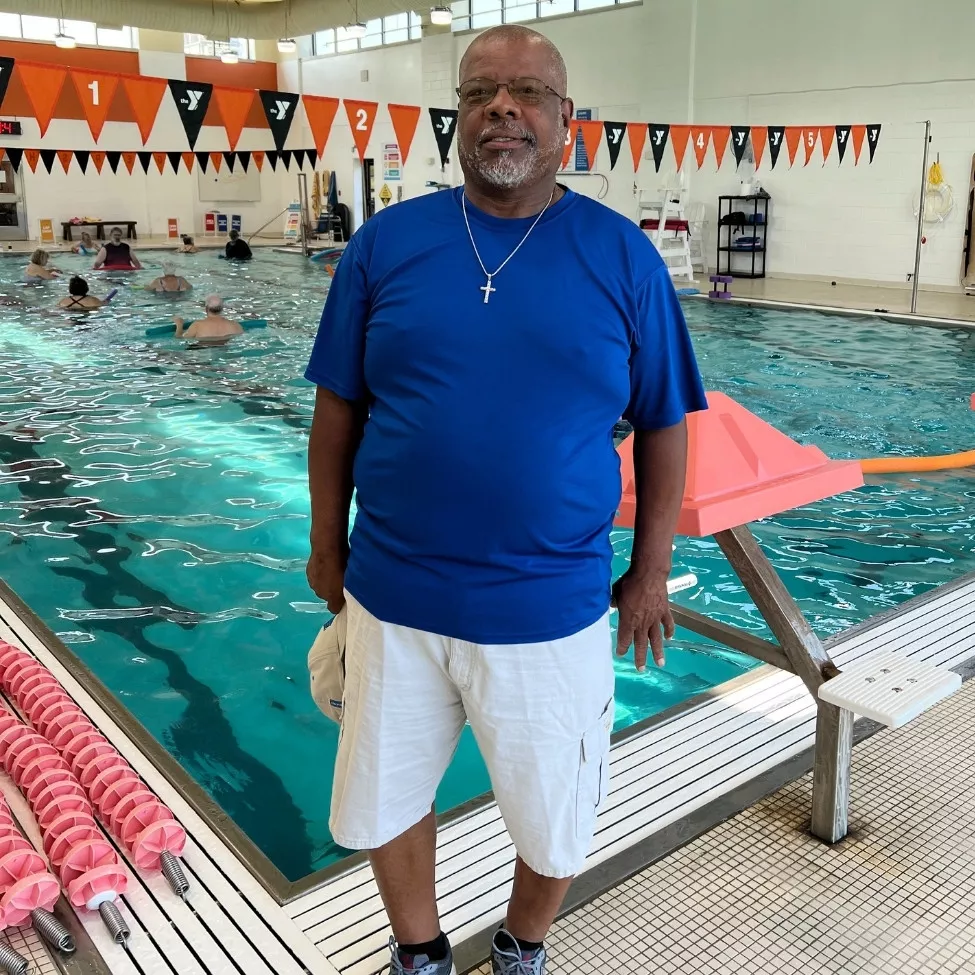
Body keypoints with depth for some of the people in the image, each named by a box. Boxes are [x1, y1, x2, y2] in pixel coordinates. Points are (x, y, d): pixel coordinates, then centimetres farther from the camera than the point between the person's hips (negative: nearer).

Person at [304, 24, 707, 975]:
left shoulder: (624, 257, -4)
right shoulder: (385, 242, -2)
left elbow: (662, 426, 2)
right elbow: (338, 407, 4)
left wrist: (650, 572, 3)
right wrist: (326, 543, 7)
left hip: (550, 609, -1)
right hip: (393, 598, 2)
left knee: (553, 818, 17)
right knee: (386, 800, 19)